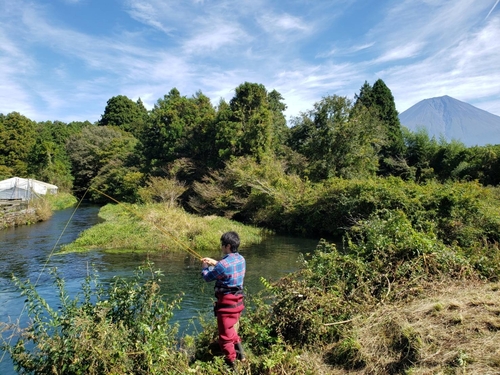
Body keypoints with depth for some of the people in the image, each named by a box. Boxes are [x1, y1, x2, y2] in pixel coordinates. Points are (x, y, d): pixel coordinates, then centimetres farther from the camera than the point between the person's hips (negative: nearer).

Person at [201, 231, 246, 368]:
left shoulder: (224, 264, -24)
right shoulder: (241, 259, 0)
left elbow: (207, 277, -9)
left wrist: (204, 267, 11)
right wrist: (214, 263, 20)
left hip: (226, 303, -8)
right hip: (237, 300, 8)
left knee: (225, 335, 8)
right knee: (231, 329, 30)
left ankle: (231, 363, 19)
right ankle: (239, 351, 32)